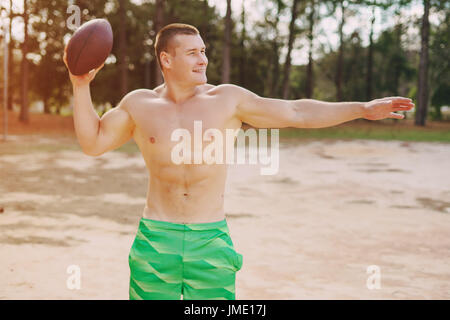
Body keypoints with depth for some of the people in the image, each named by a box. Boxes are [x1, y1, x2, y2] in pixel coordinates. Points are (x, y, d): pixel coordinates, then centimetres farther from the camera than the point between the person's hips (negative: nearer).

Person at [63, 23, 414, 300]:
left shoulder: (227, 100, 0)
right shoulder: (139, 104, 4)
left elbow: (296, 112, 1)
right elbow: (93, 143, 8)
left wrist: (363, 109, -1)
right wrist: (82, 86, -1)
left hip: (211, 241, 0)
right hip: (156, 239, 1)